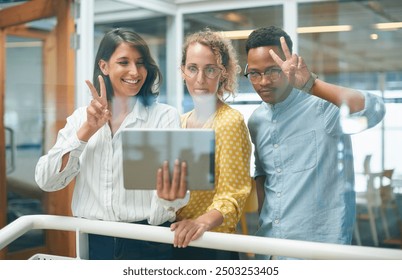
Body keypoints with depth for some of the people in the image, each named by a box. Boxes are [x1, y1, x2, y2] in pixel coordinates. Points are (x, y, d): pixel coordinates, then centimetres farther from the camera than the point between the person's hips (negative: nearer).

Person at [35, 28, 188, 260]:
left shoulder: (165, 116, -6)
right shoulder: (81, 117, 4)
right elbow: (46, 180, -4)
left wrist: (169, 194, -39)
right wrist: (87, 131, -13)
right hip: (92, 241, 3)